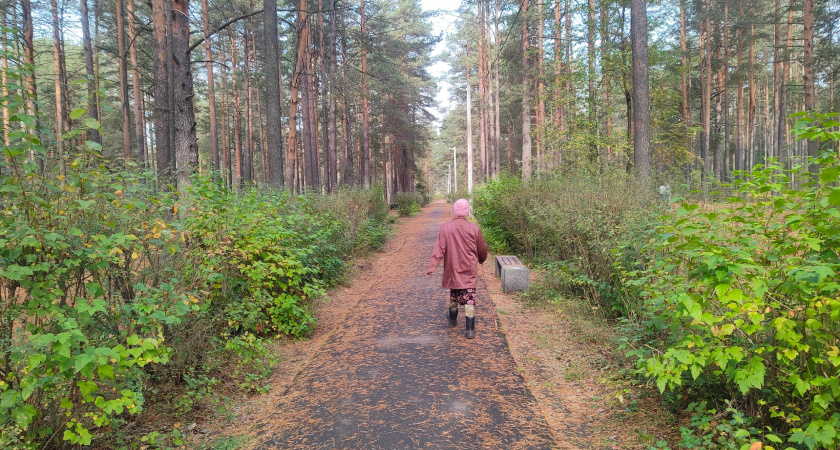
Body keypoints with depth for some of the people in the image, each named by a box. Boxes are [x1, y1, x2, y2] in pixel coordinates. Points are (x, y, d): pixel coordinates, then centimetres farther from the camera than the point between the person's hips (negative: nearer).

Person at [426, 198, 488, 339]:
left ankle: (453, 318, 43)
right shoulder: (474, 228, -7)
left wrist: (432, 267, -15)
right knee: (469, 298, 1)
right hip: (470, 270, -1)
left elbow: (439, 249, -14)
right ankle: (470, 329, -3)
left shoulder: (445, 227, -9)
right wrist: (481, 260, 24)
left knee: (454, 294, 22)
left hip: (452, 269, 1)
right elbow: (482, 248, 4)